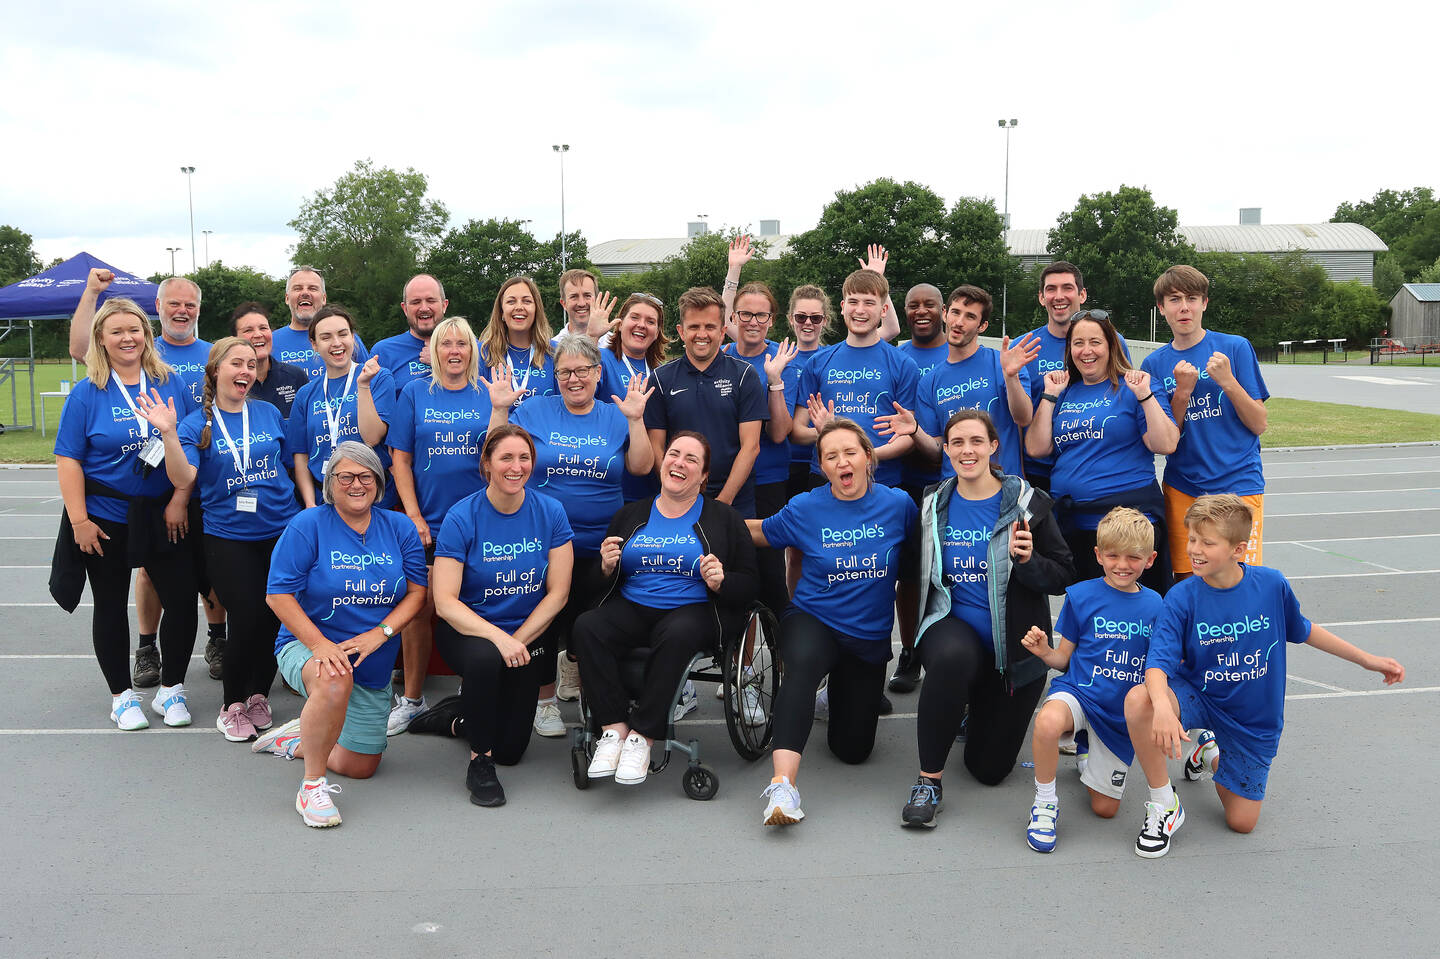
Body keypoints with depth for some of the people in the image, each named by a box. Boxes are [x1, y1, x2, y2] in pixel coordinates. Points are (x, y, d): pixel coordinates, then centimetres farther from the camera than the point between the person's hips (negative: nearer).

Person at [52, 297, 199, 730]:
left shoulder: (172, 385, 2)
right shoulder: (87, 393, -4)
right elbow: (68, 460, -5)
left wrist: (180, 500, -6)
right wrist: (79, 520, -11)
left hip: (165, 517, 2)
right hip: (106, 519, -1)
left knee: (182, 600, 0)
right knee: (111, 606, 9)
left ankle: (171, 688, 19)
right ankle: (122, 694, 26)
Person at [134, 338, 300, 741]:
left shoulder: (269, 414, 7)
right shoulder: (197, 424, -2)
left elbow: (293, 463, 17)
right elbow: (183, 478, -15)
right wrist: (169, 434, -28)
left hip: (281, 530, 3)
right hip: (229, 537, -3)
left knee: (276, 617, 3)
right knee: (248, 619, -10)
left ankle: (258, 697, 25)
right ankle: (232, 706, 12)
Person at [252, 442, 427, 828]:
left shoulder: (399, 529, 1)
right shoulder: (308, 526, -9)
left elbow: (417, 592, -1)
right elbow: (279, 595, -13)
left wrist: (379, 633, -17)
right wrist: (320, 644, -25)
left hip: (374, 664, 5)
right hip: (309, 646, -4)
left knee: (360, 767, 7)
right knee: (335, 681, -42)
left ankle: (297, 740, 35)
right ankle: (312, 785, -24)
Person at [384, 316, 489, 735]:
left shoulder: (489, 395, 5)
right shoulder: (415, 393, 5)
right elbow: (400, 460, 3)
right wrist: (414, 516, -5)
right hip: (427, 524, 0)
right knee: (419, 609, 2)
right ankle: (411, 699, 17)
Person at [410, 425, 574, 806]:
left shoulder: (550, 512, -7)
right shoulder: (462, 517, -15)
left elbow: (558, 592, -6)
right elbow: (445, 601, -19)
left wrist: (517, 641, -17)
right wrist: (497, 637, -33)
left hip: (529, 633, 3)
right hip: (467, 629, -3)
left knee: (511, 749, 2)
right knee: (484, 658, -39)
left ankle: (456, 717, 35)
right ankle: (479, 760, -16)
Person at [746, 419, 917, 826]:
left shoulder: (898, 504, -6)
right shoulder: (804, 509, -8)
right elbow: (756, 532, 8)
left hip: (870, 637, 2)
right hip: (813, 620, -2)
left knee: (853, 749, 7)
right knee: (803, 662, -40)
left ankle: (845, 693, 42)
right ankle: (783, 784, -45)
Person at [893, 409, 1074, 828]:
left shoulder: (1027, 502, -5)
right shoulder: (934, 505, 3)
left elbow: (1063, 575, -6)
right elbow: (922, 576, 16)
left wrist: (1027, 561, -23)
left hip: (1014, 646, 0)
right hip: (952, 626, 0)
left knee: (990, 768, 3)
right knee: (953, 656, -39)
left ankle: (980, 710, 39)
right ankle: (929, 780, -23)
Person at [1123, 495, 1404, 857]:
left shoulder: (1271, 584, -13)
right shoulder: (1183, 598, -19)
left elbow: (1300, 630, 7)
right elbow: (1158, 662, -29)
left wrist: (1367, 659, 13)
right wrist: (1162, 705, -50)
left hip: (1254, 720, 2)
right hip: (1197, 696, -2)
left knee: (1242, 822, 3)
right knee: (1138, 701, -36)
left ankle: (1211, 752, 35)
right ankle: (1164, 805, -14)